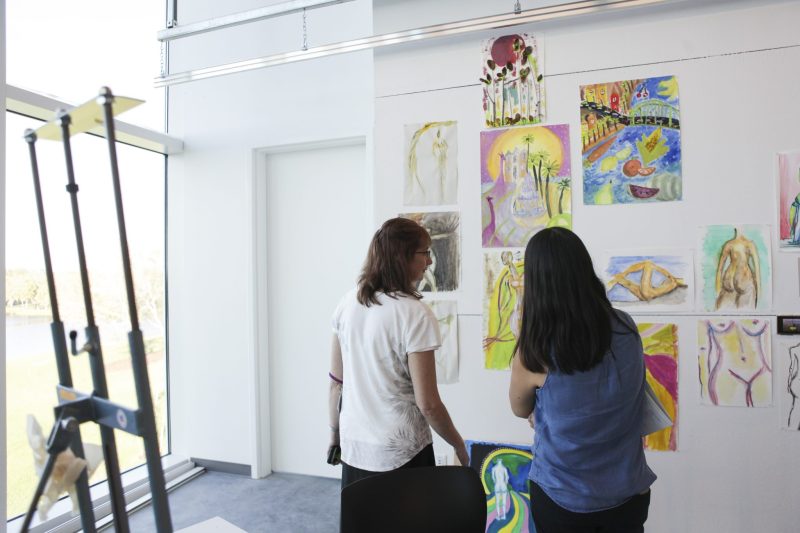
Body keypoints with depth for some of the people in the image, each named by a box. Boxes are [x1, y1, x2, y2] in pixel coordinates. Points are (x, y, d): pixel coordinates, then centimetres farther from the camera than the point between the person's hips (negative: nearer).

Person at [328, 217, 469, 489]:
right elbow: (428, 404, -17)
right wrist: (459, 446, -1)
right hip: (401, 454, -5)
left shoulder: (348, 303, -2)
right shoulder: (415, 314, -19)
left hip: (354, 449, 6)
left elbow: (336, 381, 6)